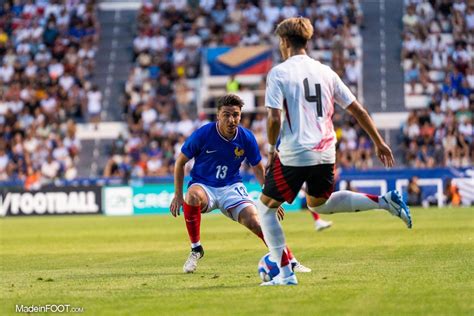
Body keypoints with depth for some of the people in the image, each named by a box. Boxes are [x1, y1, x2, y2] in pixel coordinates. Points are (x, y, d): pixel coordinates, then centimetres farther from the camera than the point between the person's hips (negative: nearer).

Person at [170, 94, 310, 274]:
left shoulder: (246, 138, -8)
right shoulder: (202, 134, -16)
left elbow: (258, 168, 9)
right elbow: (180, 162, -3)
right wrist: (178, 195, -8)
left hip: (231, 188, 2)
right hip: (203, 186, -2)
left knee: (254, 221, -21)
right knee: (193, 197, -38)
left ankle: (291, 261, -9)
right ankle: (195, 249, -18)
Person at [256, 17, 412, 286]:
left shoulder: (278, 73, -7)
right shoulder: (325, 72, 9)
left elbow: (275, 118, -16)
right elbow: (358, 110, 10)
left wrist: (272, 147, 1)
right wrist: (380, 143, 18)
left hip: (294, 154, -6)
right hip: (326, 153, 6)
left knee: (266, 207, 11)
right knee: (319, 204, 28)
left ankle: (286, 274, 3)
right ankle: (385, 201, 10)